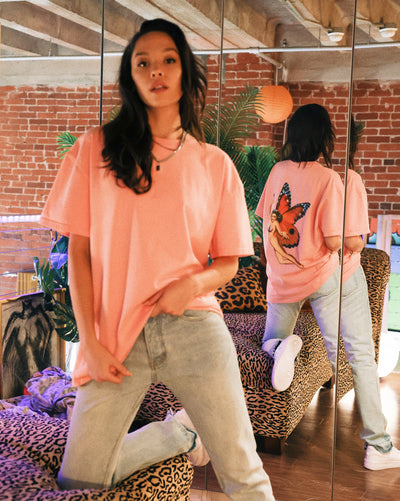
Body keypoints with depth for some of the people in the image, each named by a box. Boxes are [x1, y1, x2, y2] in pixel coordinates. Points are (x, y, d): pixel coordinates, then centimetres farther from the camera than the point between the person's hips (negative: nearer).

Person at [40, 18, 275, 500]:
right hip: (117, 337, 1)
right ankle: (180, 430, 25)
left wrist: (195, 282, -13)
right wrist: (90, 342, -4)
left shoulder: (214, 164, 7)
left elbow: (228, 261, 10)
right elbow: (79, 251, 3)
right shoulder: (95, 149, 4)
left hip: (194, 328, 0)